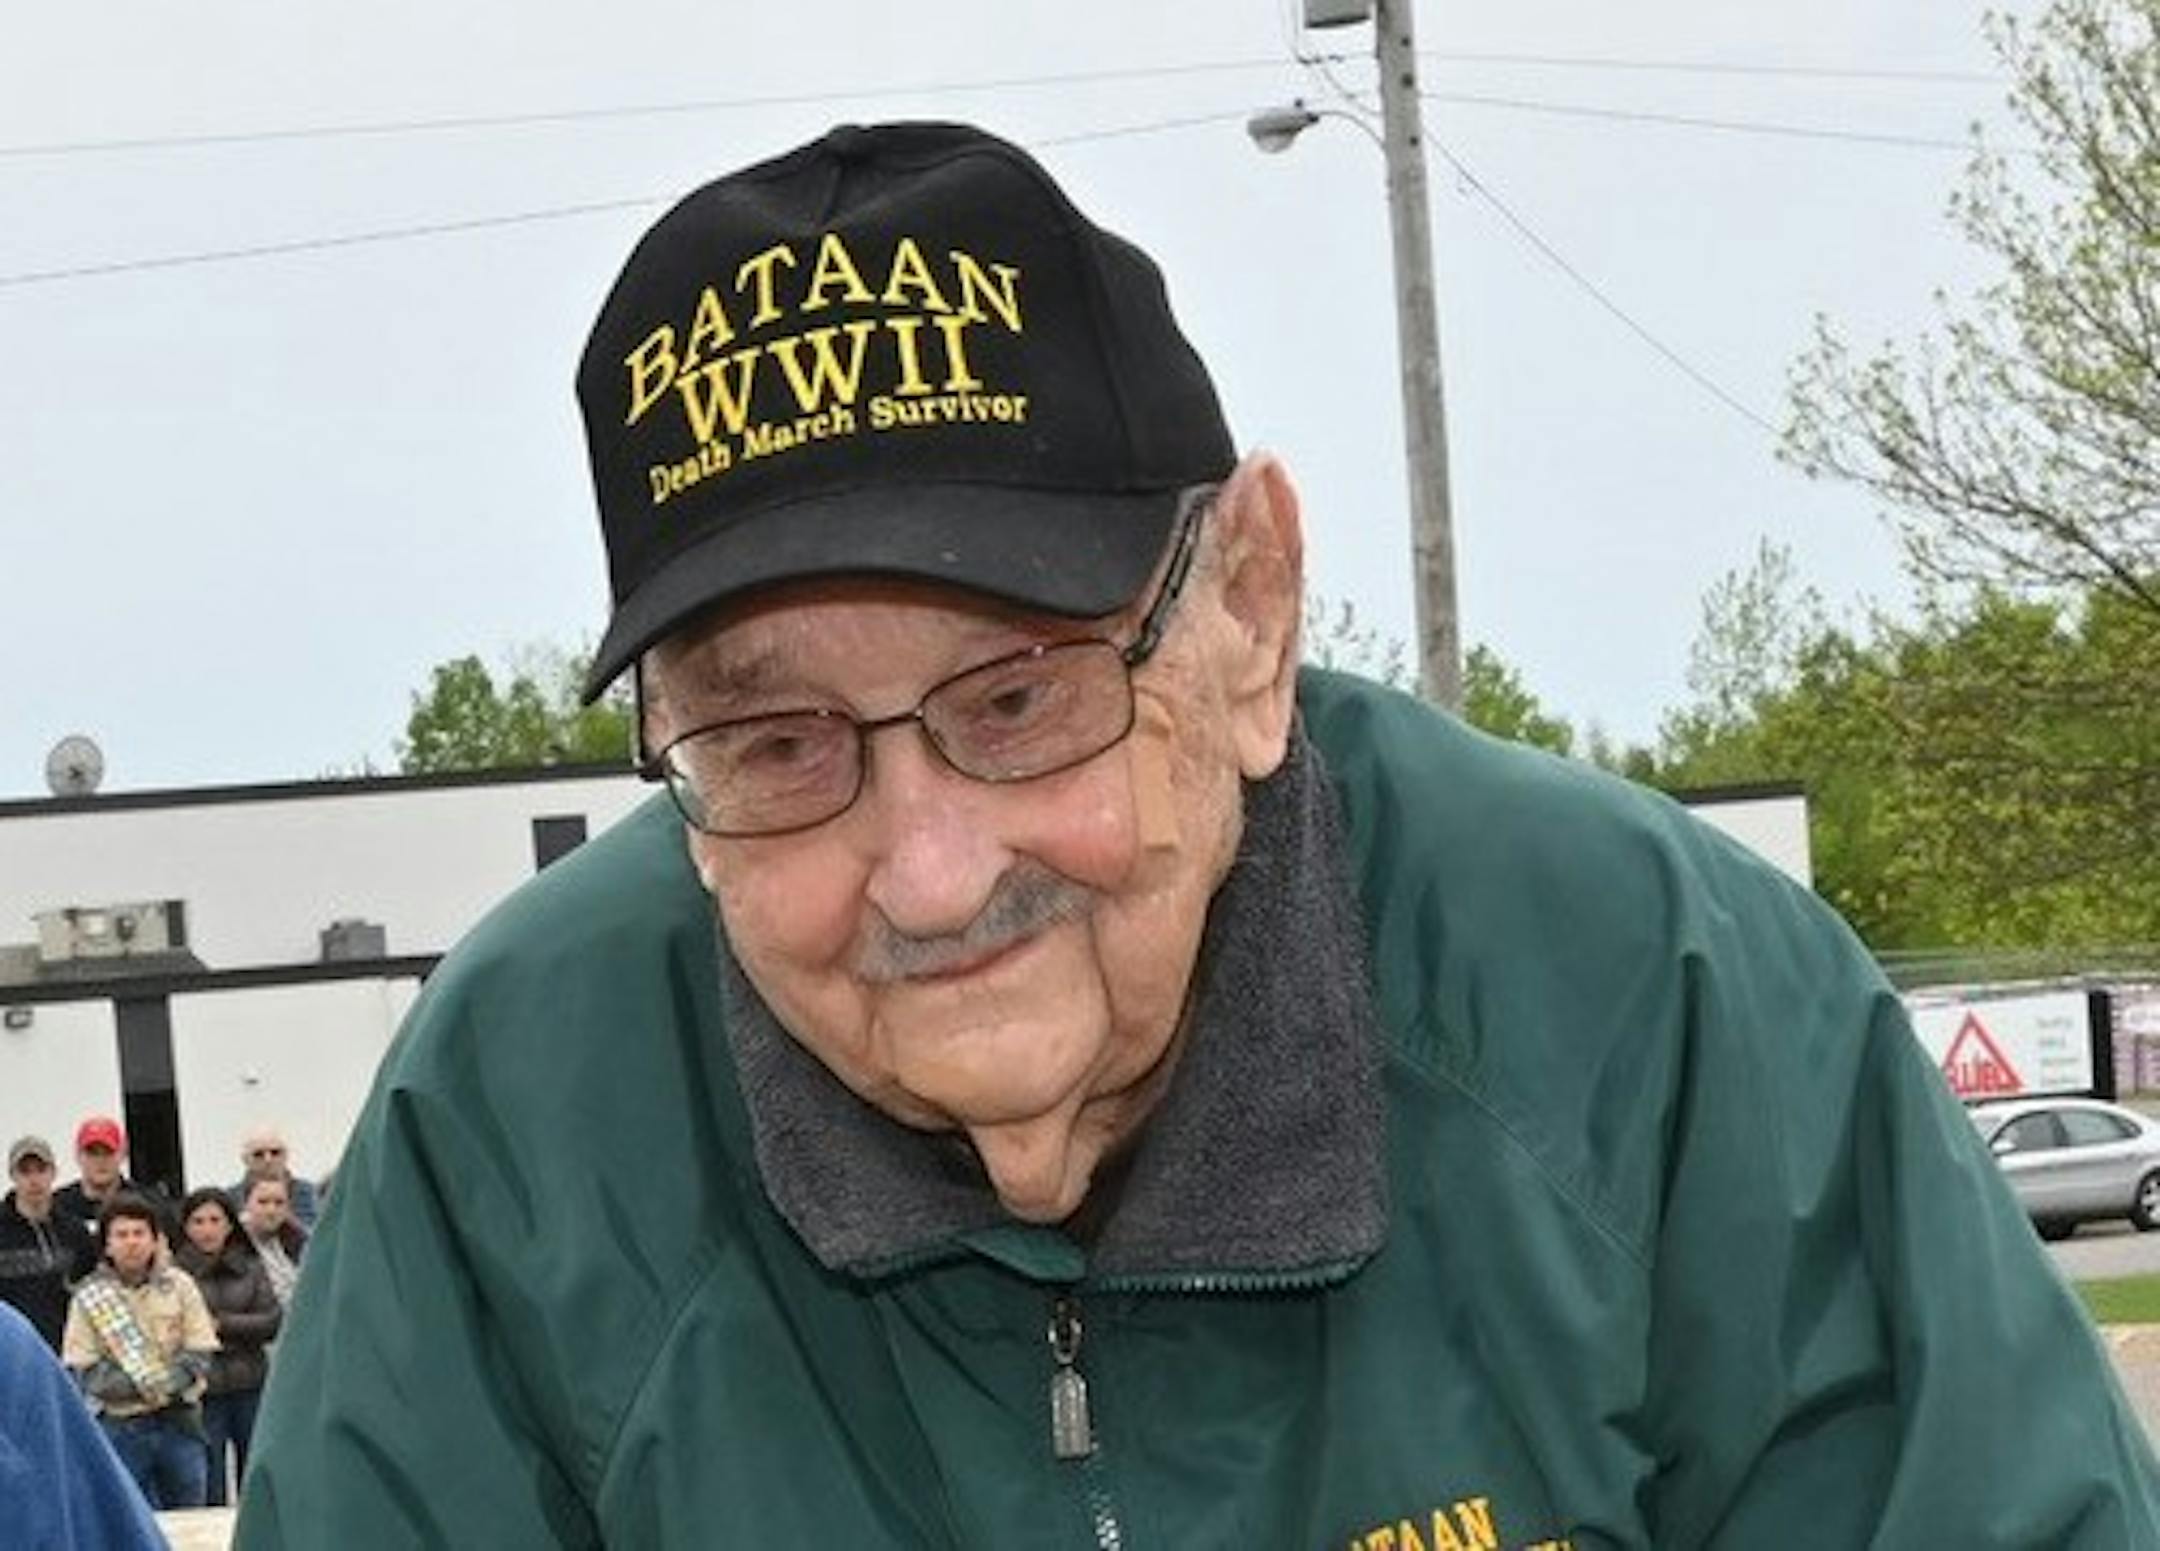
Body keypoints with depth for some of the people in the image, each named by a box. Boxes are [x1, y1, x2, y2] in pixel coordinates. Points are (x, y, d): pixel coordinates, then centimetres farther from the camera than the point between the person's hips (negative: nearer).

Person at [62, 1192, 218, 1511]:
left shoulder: (178, 1285, 2)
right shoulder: (90, 1296, -3)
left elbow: (201, 1353, -2)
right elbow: (82, 1371, -8)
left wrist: (165, 1384, -18)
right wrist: (138, 1384, -19)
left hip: (179, 1421, 2)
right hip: (120, 1427, -2)